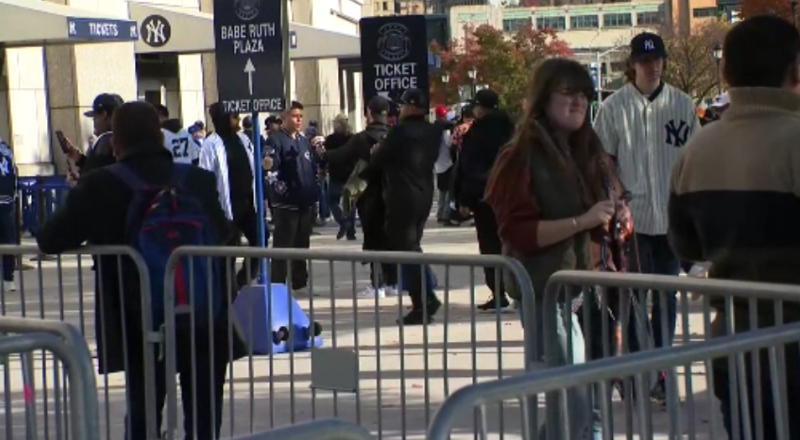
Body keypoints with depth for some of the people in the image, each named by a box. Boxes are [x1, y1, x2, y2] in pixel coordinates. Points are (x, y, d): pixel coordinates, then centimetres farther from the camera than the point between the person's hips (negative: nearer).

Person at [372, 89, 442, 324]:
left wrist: (375, 151, 12)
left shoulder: (401, 131, -15)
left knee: (405, 250, -3)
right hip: (424, 195, 8)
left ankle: (420, 307, -5)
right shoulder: (432, 132, 7)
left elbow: (377, 159, -10)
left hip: (402, 197, -8)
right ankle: (427, 298, 17)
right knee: (412, 247, 20)